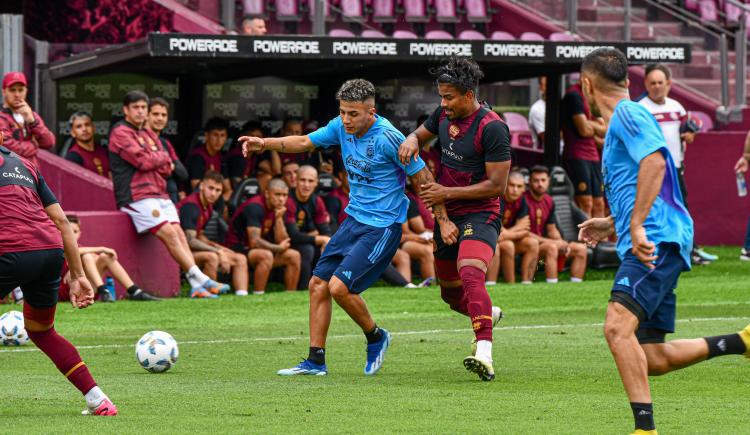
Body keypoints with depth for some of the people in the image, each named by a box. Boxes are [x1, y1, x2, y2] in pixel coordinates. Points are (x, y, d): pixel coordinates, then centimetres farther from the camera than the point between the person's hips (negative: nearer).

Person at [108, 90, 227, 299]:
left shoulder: (149, 134, 23)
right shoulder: (121, 133, -2)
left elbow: (167, 168, 15)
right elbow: (142, 160, -13)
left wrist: (153, 162, -4)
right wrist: (163, 157, 4)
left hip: (159, 194, 8)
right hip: (137, 196, -8)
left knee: (179, 233, -7)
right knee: (169, 233, -17)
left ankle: (196, 287, -16)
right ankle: (200, 279, -21)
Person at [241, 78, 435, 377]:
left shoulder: (388, 137, -20)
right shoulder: (341, 127, 0)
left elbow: (423, 178, -14)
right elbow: (304, 142, 12)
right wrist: (265, 143, -3)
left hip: (382, 226, -8)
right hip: (354, 218, 8)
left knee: (339, 286, -16)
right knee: (318, 284, 4)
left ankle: (376, 337, 10)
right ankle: (315, 361, 13)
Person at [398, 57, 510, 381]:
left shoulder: (492, 127, -18)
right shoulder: (444, 115, 4)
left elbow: (496, 185, -18)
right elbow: (421, 133, 25)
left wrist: (447, 193, -18)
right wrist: (411, 141, 0)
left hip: (480, 214, -8)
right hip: (448, 217, 8)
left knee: (470, 274, -33)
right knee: (450, 292, 19)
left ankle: (484, 354, -45)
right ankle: (488, 314, 51)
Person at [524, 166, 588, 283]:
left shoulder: (549, 202, 11)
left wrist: (562, 244, -4)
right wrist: (549, 241, -18)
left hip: (543, 242, 8)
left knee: (581, 249, -2)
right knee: (551, 247, -37)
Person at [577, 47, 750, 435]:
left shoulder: (627, 114, -4)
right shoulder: (621, 122, 26)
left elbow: (655, 162, -21)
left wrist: (637, 226, -26)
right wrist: (612, 224, 36)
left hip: (656, 242, -10)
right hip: (651, 245, 10)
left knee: (618, 326, -26)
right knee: (653, 360, 7)